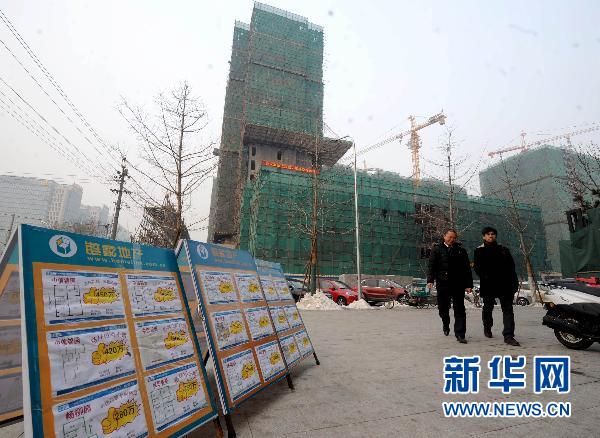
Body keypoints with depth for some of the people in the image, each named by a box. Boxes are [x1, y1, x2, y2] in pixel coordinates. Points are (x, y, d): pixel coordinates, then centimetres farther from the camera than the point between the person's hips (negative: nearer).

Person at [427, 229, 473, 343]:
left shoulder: (461, 250, 9)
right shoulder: (437, 249, 4)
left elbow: (467, 269, 9)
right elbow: (431, 265, -1)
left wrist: (468, 284, 2)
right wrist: (430, 280, -12)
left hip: (458, 285, 0)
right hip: (442, 284, 0)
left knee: (459, 310, -1)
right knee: (443, 308, 12)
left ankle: (460, 334, 6)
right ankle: (446, 325, 39)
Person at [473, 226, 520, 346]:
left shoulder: (504, 250, 13)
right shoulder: (479, 251, 5)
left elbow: (511, 267, 12)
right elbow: (477, 268, -3)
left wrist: (514, 282, 4)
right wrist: (485, 277, -18)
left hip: (505, 284, 2)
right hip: (488, 286, -2)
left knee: (508, 309, -4)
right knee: (488, 308, 12)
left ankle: (509, 335, -1)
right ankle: (487, 328, 34)